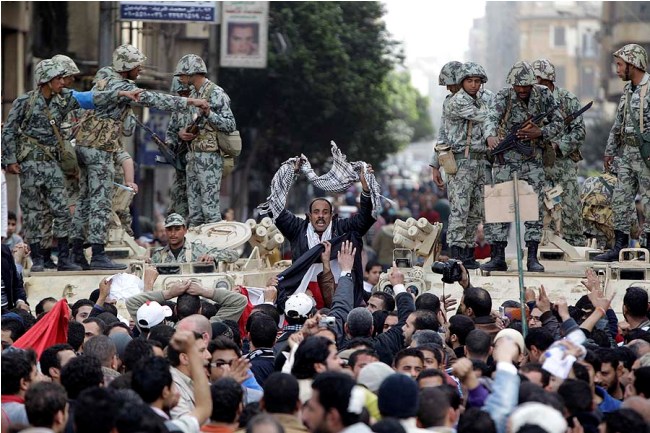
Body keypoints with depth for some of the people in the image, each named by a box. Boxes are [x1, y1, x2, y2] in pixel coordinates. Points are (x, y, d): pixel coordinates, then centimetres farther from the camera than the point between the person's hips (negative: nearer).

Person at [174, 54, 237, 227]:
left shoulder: (216, 94, -11)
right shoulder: (194, 94, 16)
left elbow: (230, 125, -14)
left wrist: (209, 113, -28)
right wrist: (182, 132, 2)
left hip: (209, 157, -9)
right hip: (193, 155, 9)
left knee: (209, 207, -9)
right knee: (194, 208, 9)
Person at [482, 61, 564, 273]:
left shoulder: (543, 95, -5)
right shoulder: (504, 96, -11)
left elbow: (558, 123, 1)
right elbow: (492, 118, -28)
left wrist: (539, 132, -19)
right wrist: (491, 135, -50)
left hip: (533, 159, 1)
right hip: (506, 158, -1)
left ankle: (532, 257, 1)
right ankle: (497, 257, 1)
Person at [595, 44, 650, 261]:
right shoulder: (628, 90, 15)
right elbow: (619, 123, 22)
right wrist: (610, 150, 21)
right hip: (627, 153, 9)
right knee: (620, 199, 7)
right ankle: (619, 247, 11)